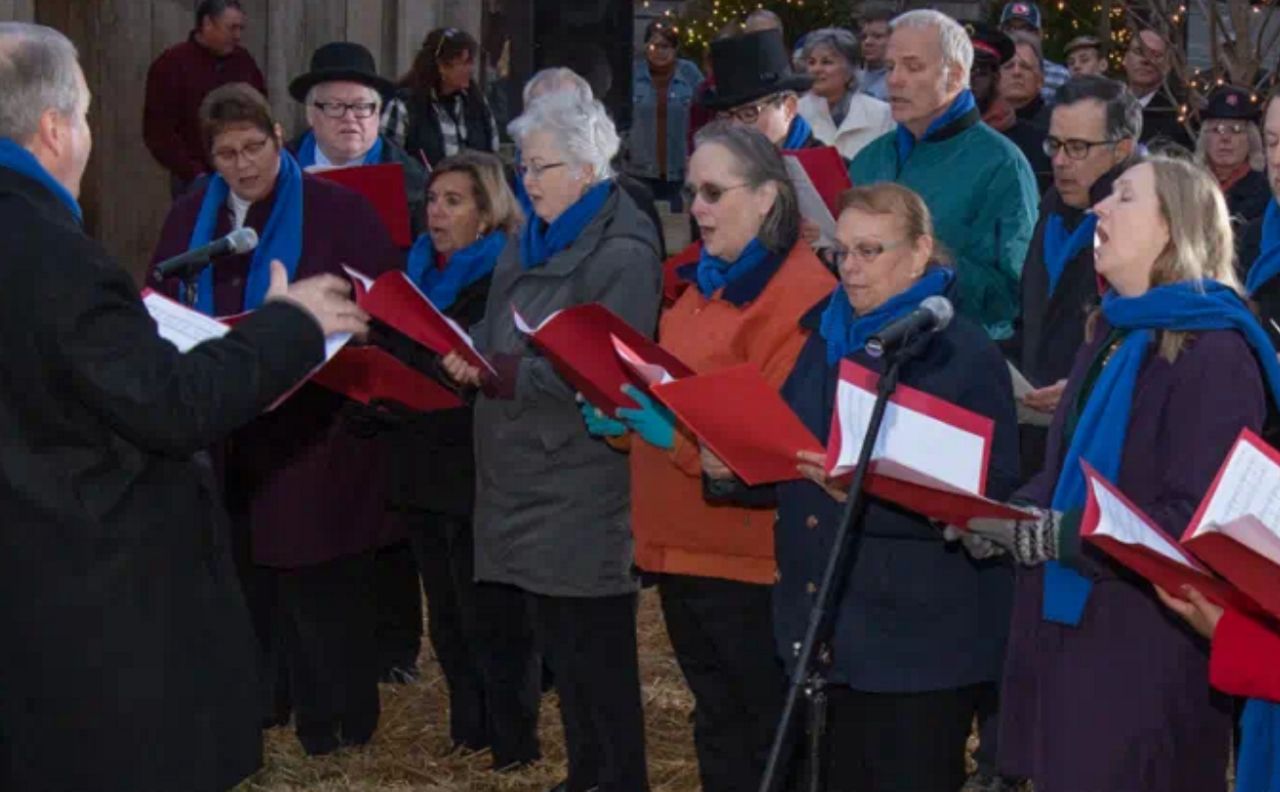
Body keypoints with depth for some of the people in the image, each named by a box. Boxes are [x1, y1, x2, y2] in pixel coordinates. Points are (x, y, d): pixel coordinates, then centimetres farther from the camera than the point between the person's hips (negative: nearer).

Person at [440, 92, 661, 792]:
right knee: (556, 640, 15)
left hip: (584, 485, -9)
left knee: (598, 648, -1)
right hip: (529, 475, 9)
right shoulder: (532, 242, 15)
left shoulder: (622, 255, -13)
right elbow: (499, 330, 17)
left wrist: (504, 373, -25)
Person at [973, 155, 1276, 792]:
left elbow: (1195, 522, -22)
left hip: (1148, 657, -8)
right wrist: (1004, 516, 0)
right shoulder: (1111, 335, 15)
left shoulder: (1215, 352, -14)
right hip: (1065, 634, 8)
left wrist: (1048, 534, -22)